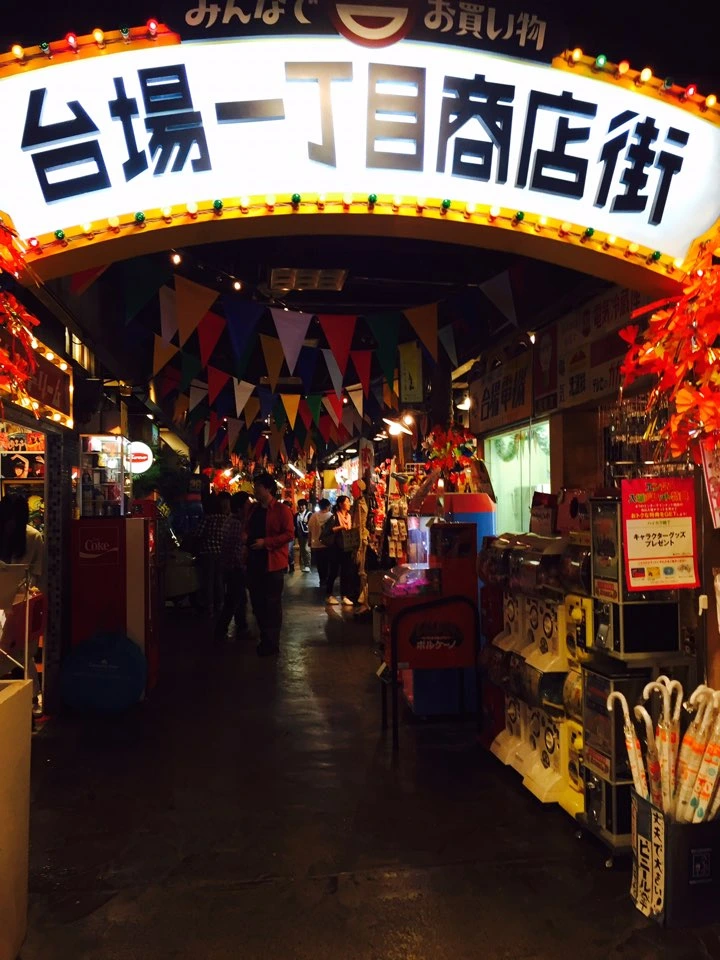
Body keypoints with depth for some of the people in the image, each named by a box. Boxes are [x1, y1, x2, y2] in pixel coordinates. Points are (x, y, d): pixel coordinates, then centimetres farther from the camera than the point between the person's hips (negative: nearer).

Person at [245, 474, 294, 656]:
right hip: (255, 561, 7)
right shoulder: (253, 509, 12)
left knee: (272, 604, 1)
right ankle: (264, 638, 28)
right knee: (257, 602, 13)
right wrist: (246, 536, 2)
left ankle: (272, 643, 10)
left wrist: (266, 542, -21)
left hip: (273, 563, -7)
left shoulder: (282, 510, -9)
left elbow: (289, 534, -15)